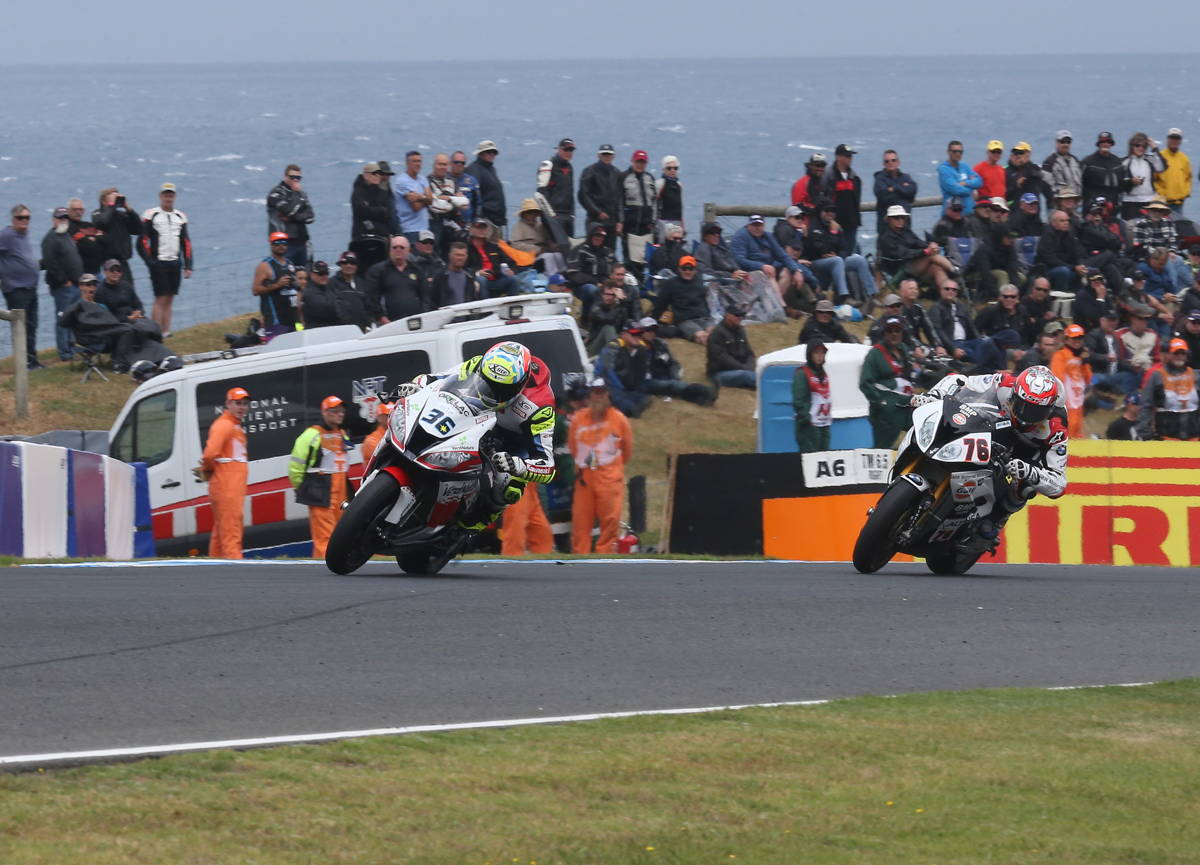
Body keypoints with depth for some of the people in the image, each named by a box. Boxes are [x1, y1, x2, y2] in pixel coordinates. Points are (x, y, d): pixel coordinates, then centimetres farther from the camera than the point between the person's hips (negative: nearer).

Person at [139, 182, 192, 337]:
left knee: (169, 300, 5)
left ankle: (165, 332, 6)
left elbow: (186, 243, 17)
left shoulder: (180, 217, 14)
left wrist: (188, 266, 11)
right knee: (160, 299, -11)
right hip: (159, 264, -5)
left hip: (175, 264, 5)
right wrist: (150, 262, -13)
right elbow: (143, 242, -4)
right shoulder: (151, 215, -1)